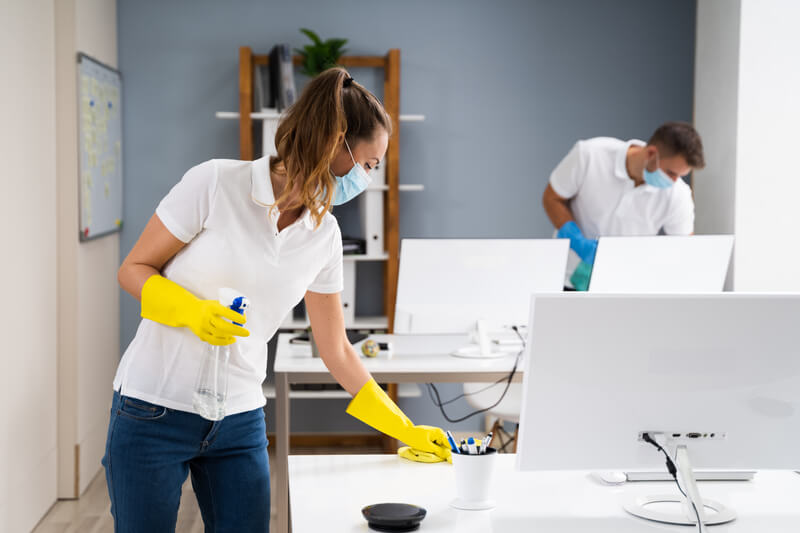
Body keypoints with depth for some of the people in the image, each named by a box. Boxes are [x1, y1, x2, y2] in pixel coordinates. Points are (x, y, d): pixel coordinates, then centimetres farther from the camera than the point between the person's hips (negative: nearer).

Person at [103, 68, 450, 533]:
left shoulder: (324, 237, 2)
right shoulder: (216, 183, -12)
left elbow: (337, 351, 10)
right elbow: (133, 269, -5)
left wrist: (406, 430, 13)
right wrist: (192, 309, -24)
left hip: (240, 422, 4)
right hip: (153, 411, -4)